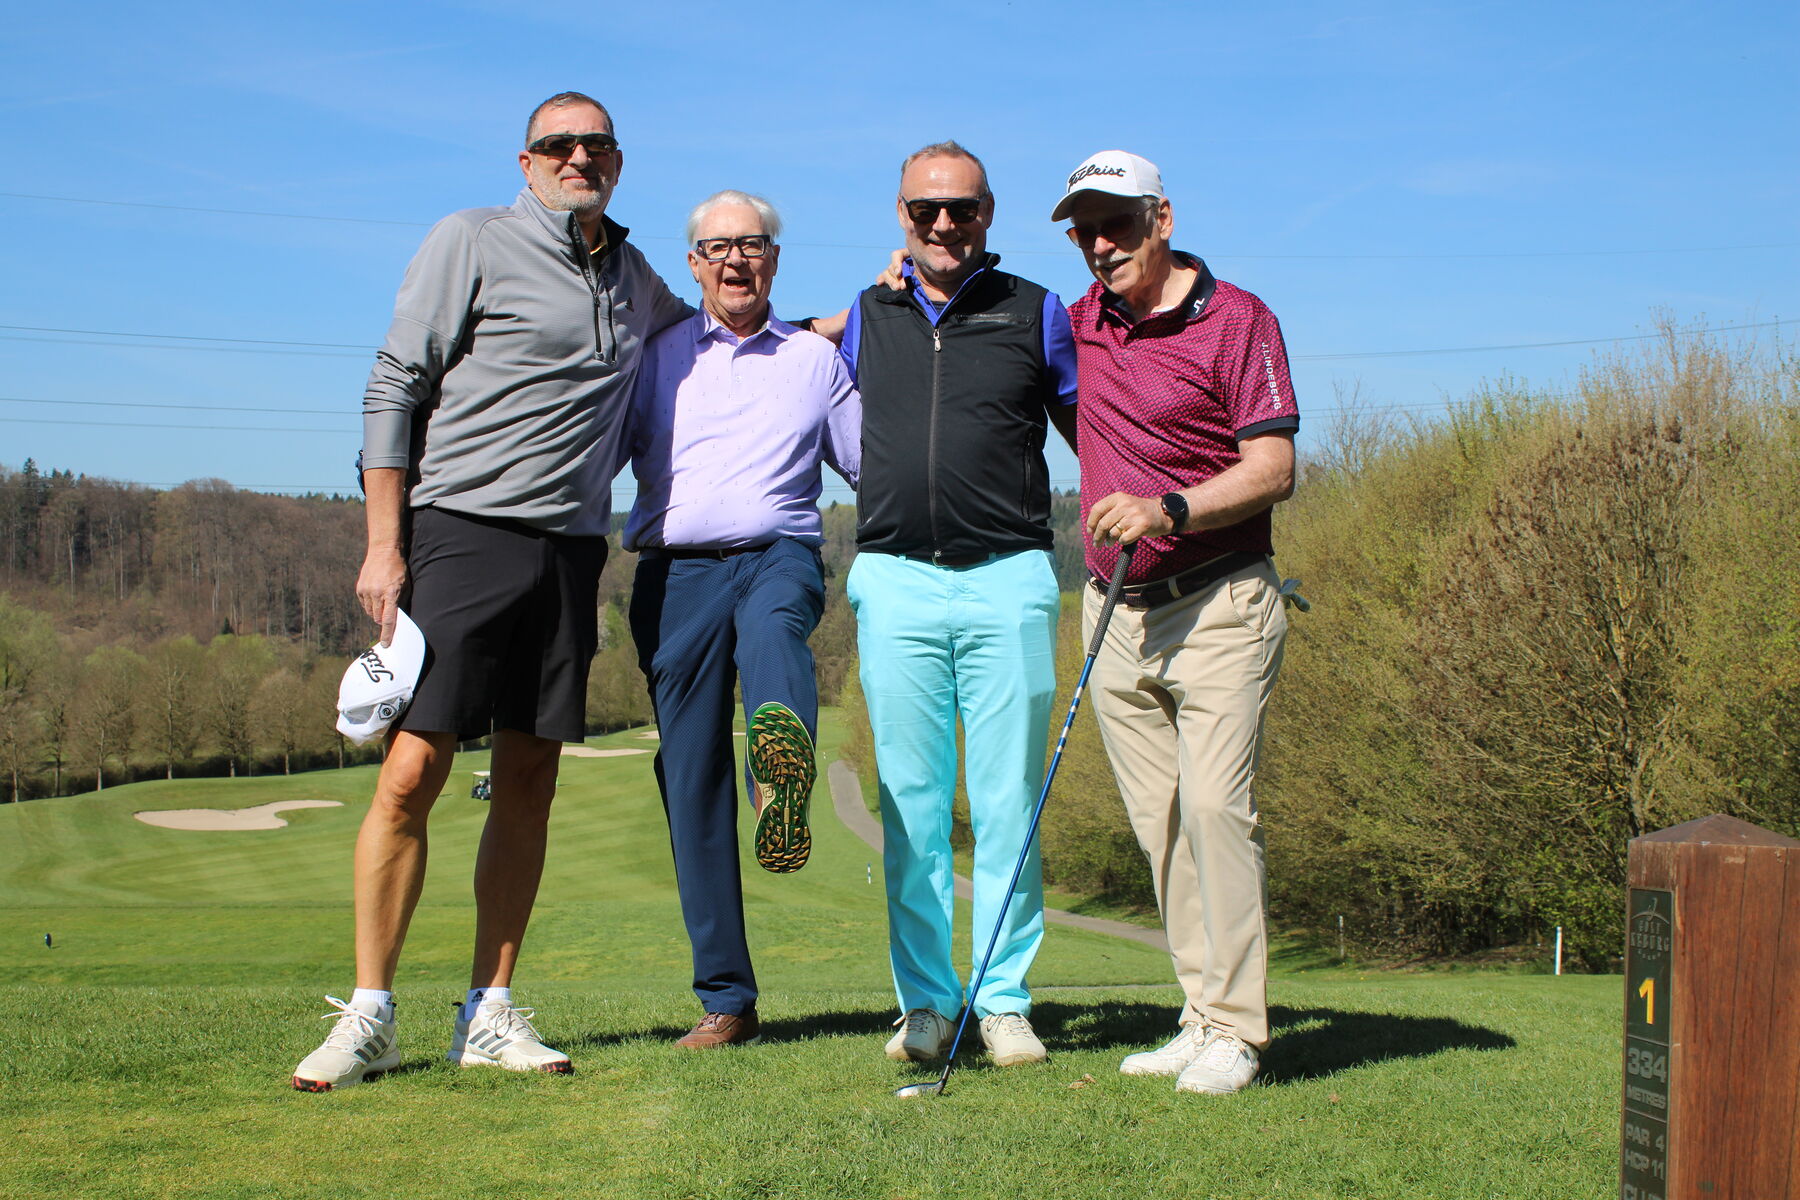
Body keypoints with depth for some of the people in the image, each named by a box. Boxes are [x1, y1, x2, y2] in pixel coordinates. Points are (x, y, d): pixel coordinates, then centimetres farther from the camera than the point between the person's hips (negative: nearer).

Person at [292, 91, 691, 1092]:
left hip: (571, 550, 5)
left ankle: (490, 1015, 11)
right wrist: (384, 544, -9)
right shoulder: (472, 241, 2)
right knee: (412, 772, -9)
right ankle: (368, 1018, -1)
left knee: (530, 783, 4)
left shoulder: (635, 276, 18)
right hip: (462, 532, -5)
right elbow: (395, 386, -2)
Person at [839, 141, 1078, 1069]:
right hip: (894, 582, 2)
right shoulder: (866, 316, 13)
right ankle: (925, 1001, 12)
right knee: (910, 806, 3)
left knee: (1009, 805, 0)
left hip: (1008, 582, -1)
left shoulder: (1037, 313, 8)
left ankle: (1005, 1001, 9)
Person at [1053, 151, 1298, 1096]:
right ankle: (1202, 1019, 11)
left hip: (1219, 607, -6)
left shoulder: (1236, 319, -5)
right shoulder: (1083, 320, 12)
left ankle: (1234, 1032, -7)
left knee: (1215, 804, -13)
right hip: (1116, 611, 6)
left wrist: (1167, 508, -26)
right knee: (1159, 823, 4)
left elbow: (1273, 468, -10)